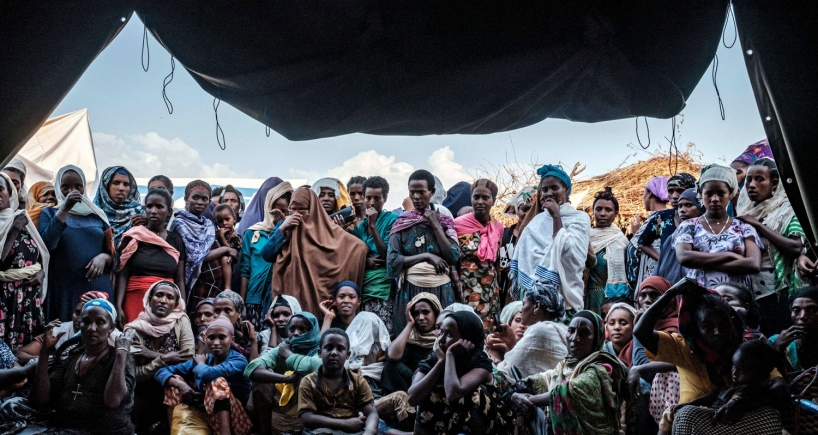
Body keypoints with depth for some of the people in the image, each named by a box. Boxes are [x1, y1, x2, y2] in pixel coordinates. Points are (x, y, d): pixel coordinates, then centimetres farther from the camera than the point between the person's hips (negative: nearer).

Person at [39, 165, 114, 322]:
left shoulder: (97, 215, 13)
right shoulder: (49, 213, 9)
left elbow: (112, 252, 15)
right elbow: (46, 245, -9)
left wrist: (104, 257, -7)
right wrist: (64, 209, -12)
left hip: (99, 289, 2)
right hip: (64, 291, -2)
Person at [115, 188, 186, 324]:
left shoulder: (176, 240, 10)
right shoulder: (133, 237, 4)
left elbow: (180, 280, 9)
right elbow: (122, 275, -1)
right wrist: (118, 306, -12)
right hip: (137, 301, -2)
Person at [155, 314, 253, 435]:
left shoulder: (239, 361, -11)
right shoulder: (199, 359, 7)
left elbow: (207, 375, -28)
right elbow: (162, 372, 5)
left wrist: (200, 363, -3)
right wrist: (180, 384, -17)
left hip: (231, 419, -5)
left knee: (219, 382, -29)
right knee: (175, 379, -2)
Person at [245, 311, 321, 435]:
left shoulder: (319, 351, -6)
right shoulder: (280, 350, 3)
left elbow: (314, 366, -32)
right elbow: (251, 369, -16)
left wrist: (288, 354, -12)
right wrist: (288, 378, -29)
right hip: (277, 420, 2)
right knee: (262, 377, -12)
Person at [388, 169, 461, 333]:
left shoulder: (445, 221, 5)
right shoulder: (401, 224, 3)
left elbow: (454, 258, -7)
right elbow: (392, 261, -6)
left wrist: (436, 225, -7)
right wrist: (426, 256, -11)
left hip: (441, 290, 1)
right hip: (410, 290, 0)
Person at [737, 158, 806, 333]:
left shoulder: (788, 210, -1)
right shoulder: (743, 212, 13)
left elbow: (796, 247, -16)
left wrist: (758, 225, -13)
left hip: (777, 292, -5)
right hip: (746, 292, 5)